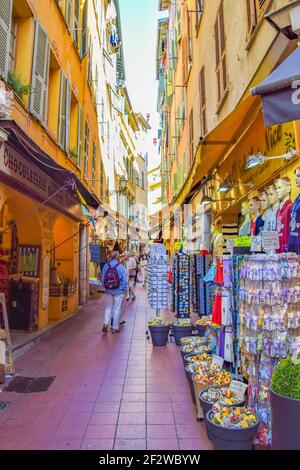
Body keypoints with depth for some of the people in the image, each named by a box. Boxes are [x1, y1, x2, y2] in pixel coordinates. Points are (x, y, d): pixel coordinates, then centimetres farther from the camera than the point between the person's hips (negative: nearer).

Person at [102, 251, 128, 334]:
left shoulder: (106, 266, -3)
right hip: (119, 291, -3)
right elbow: (124, 280, -11)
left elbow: (103, 278, 4)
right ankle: (115, 328, 16)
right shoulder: (121, 267, -13)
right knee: (117, 309, 8)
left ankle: (106, 323, 4)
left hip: (108, 291, 3)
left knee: (109, 308, 19)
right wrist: (124, 289, 3)